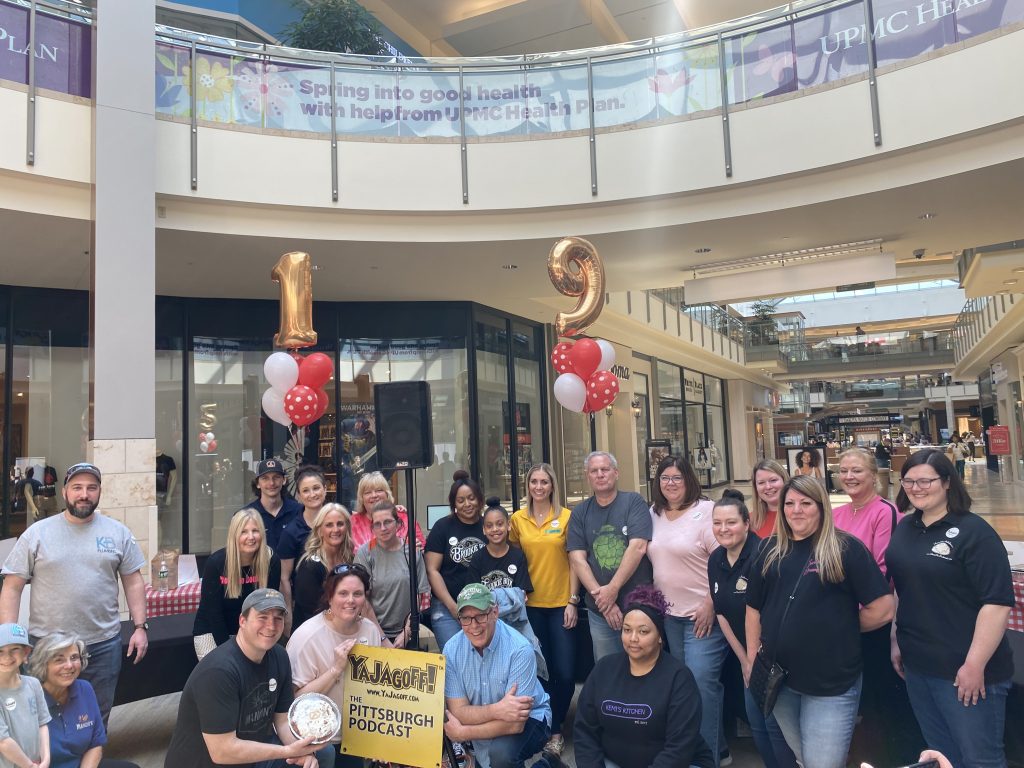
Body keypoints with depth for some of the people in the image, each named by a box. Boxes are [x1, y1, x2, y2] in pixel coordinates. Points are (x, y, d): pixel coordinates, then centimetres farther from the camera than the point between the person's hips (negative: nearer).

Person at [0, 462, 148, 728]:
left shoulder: (118, 532, 3)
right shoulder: (37, 533, -2)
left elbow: (133, 581, 6)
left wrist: (140, 627, 1)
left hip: (103, 645, 1)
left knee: (98, 721, 14)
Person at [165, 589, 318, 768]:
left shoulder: (279, 657, -3)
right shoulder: (219, 670, -26)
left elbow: (284, 720, 1)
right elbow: (222, 752, -25)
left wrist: (301, 750, -18)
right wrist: (289, 751, -25)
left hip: (251, 751, 7)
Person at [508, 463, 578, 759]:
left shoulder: (566, 517, -3)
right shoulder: (517, 519, 3)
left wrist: (573, 600, -5)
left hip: (561, 603, -1)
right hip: (530, 604, 2)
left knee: (565, 672, -3)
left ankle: (555, 728, 20)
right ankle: (548, 728, 27)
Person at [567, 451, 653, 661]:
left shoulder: (634, 502, -3)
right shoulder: (580, 512, 7)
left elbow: (638, 548, -13)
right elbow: (577, 559, -1)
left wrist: (612, 589, -16)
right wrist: (601, 597, -12)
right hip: (598, 611, 3)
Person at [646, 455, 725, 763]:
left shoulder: (706, 512, -12)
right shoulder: (653, 515, 7)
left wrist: (710, 604, -17)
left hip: (702, 613, -7)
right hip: (667, 613, 7)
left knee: (701, 681, -9)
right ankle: (718, 743, 33)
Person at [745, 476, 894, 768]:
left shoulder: (846, 549, -8)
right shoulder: (772, 551, 6)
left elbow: (882, 609, -12)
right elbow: (754, 608, 10)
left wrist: (839, 628, 0)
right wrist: (753, 660, 4)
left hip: (831, 684, -5)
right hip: (777, 679, 5)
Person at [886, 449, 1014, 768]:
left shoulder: (973, 532, -14)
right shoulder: (905, 527, 6)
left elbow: (997, 602, -19)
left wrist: (975, 665, -20)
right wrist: (897, 640, 15)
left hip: (963, 670, -6)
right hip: (916, 665, 6)